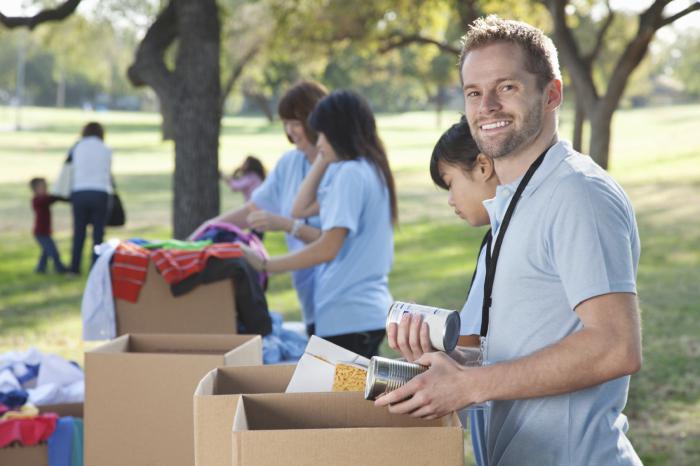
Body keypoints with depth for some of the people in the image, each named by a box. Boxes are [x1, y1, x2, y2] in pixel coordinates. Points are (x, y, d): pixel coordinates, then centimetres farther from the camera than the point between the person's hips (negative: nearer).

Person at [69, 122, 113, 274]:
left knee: (79, 231, 9)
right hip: (100, 193, -1)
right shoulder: (106, 150, 4)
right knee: (98, 233, 3)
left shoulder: (78, 147, 5)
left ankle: (75, 266, 8)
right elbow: (108, 174, 11)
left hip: (79, 192, 1)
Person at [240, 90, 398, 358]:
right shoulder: (369, 170, 16)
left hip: (348, 316, -10)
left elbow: (328, 248, -20)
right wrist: (323, 161, 15)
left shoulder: (350, 174, -14)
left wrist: (265, 265, -15)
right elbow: (302, 209, 19)